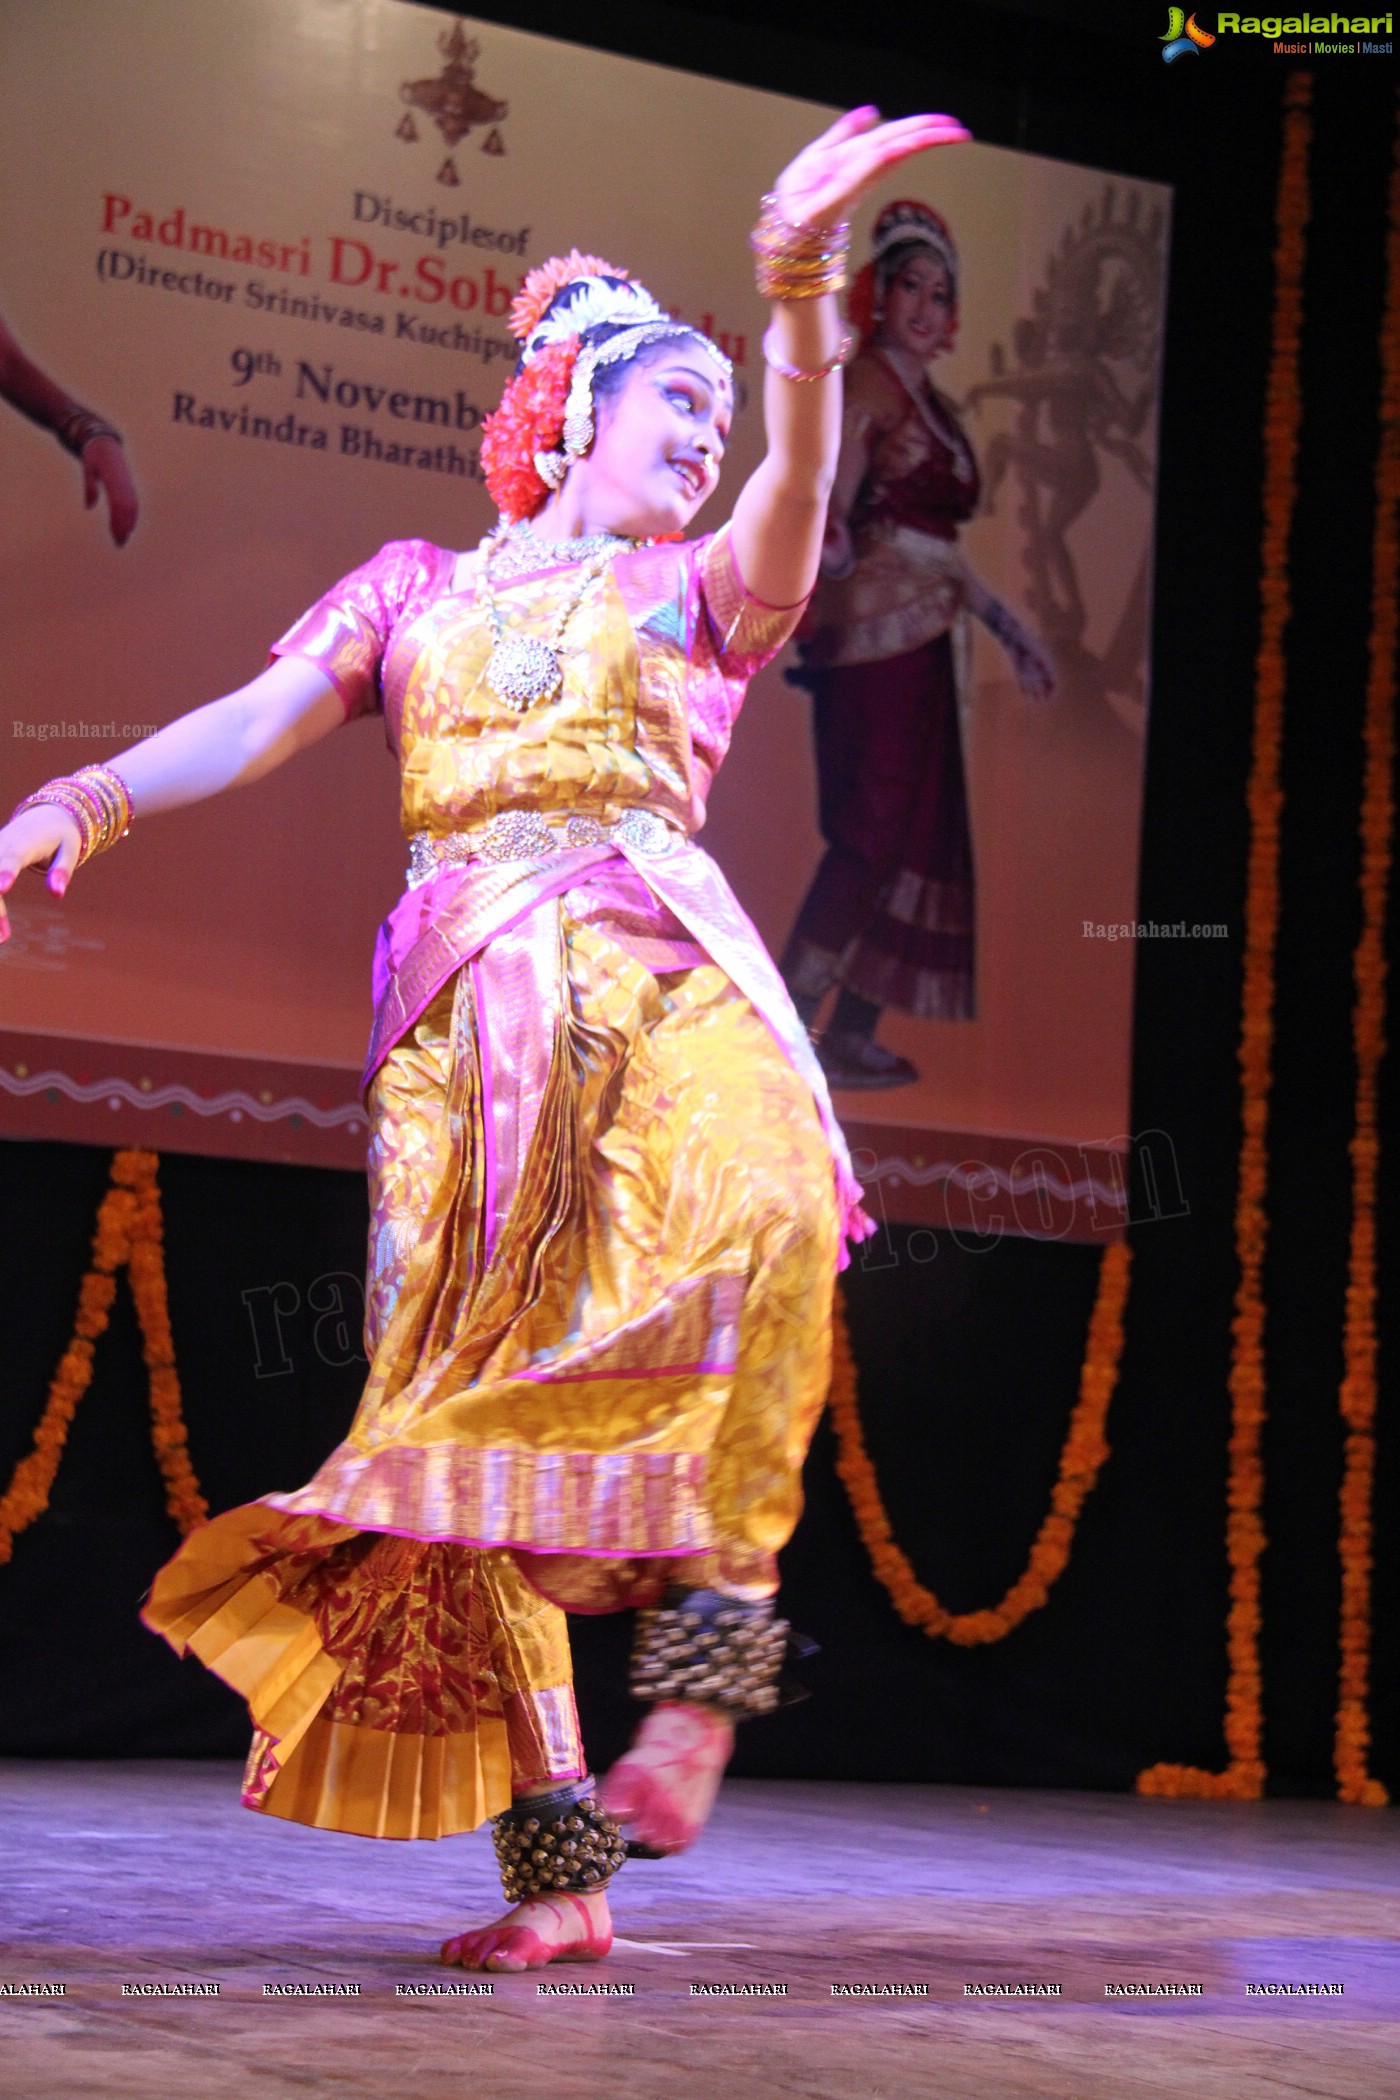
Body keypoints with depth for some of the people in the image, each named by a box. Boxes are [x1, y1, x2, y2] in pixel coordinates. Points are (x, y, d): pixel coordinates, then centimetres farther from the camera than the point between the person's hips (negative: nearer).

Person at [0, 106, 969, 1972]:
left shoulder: (706, 587, 19)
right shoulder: (418, 586, 23)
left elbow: (796, 493, -4)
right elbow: (258, 722, 9)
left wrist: (803, 296, -24)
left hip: (662, 967, -1)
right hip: (471, 1010, 1)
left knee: (758, 1208, -36)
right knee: (480, 1413, -8)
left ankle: (703, 1630, -29)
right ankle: (558, 1870, -2)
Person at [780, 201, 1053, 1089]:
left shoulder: (935, 406, 19)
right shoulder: (863, 388, -7)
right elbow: (825, 503, -19)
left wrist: (1008, 626, 26)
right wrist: (827, 543, -41)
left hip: (921, 638, 9)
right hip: (873, 631, -9)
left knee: (919, 831, 7)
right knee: (873, 825, -13)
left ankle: (856, 1035, 10)